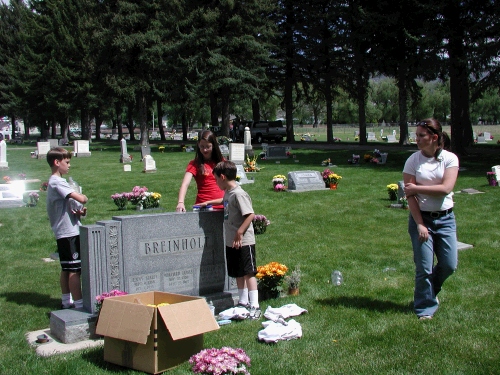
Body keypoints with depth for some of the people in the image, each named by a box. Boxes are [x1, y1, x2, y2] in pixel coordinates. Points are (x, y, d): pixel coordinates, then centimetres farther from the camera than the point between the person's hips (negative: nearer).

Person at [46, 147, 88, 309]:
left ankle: (66, 301, 25)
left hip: (62, 233, 10)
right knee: (74, 269, -9)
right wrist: (84, 199, -3)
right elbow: (81, 199, -26)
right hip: (69, 231, -10)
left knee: (66, 269, 16)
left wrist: (80, 210, -4)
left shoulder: (55, 182, 17)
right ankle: (79, 304, -7)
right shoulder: (57, 182, -16)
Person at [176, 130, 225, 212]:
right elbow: (185, 184, -16)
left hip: (222, 207, 4)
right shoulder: (195, 164, -2)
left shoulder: (221, 161, 11)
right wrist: (180, 202, -32)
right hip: (203, 208, -3)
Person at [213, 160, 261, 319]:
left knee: (248, 273, -5)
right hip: (231, 242, 9)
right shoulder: (227, 193, 10)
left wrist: (239, 233, -23)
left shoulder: (238, 194, -18)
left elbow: (250, 214, -23)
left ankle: (255, 306, -1)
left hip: (244, 241, -9)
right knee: (238, 274, 16)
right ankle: (243, 302, 27)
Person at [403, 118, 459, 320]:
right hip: (421, 218, -1)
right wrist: (420, 224, -13)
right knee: (424, 267, -1)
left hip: (445, 218, 2)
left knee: (449, 265, 4)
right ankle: (425, 308, 17)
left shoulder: (450, 159, -4)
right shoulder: (413, 161, -5)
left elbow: (446, 188, -16)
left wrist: (417, 188, -15)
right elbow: (410, 195, -8)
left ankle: (430, 292, 34)